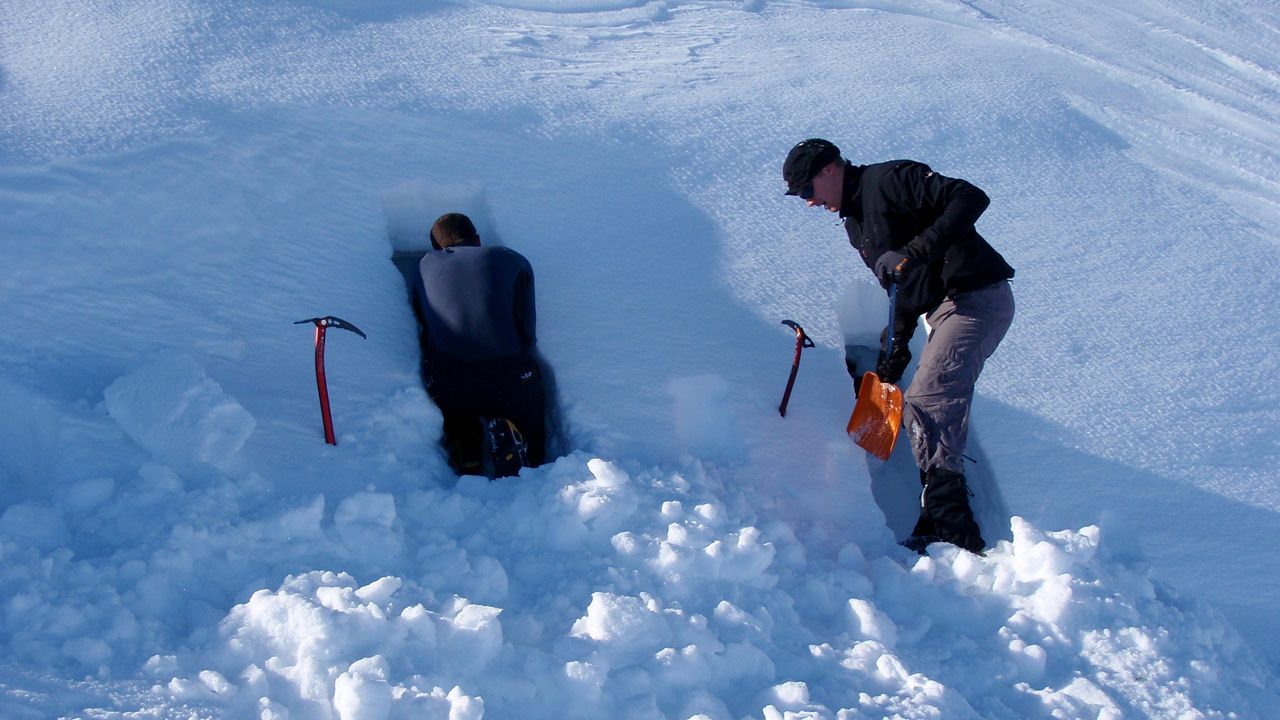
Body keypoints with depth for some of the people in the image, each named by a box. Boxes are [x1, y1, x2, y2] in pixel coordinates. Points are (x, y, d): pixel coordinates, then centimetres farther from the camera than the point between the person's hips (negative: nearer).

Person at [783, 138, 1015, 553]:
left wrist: (915, 252, -27)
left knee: (926, 404, -19)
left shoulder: (889, 179, -8)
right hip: (947, 308, 10)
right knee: (920, 408, 8)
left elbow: (970, 199, -19)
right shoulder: (855, 226, 19)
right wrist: (895, 353, 13)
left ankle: (950, 529, -20)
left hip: (978, 297, -10)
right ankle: (947, 525, 12)